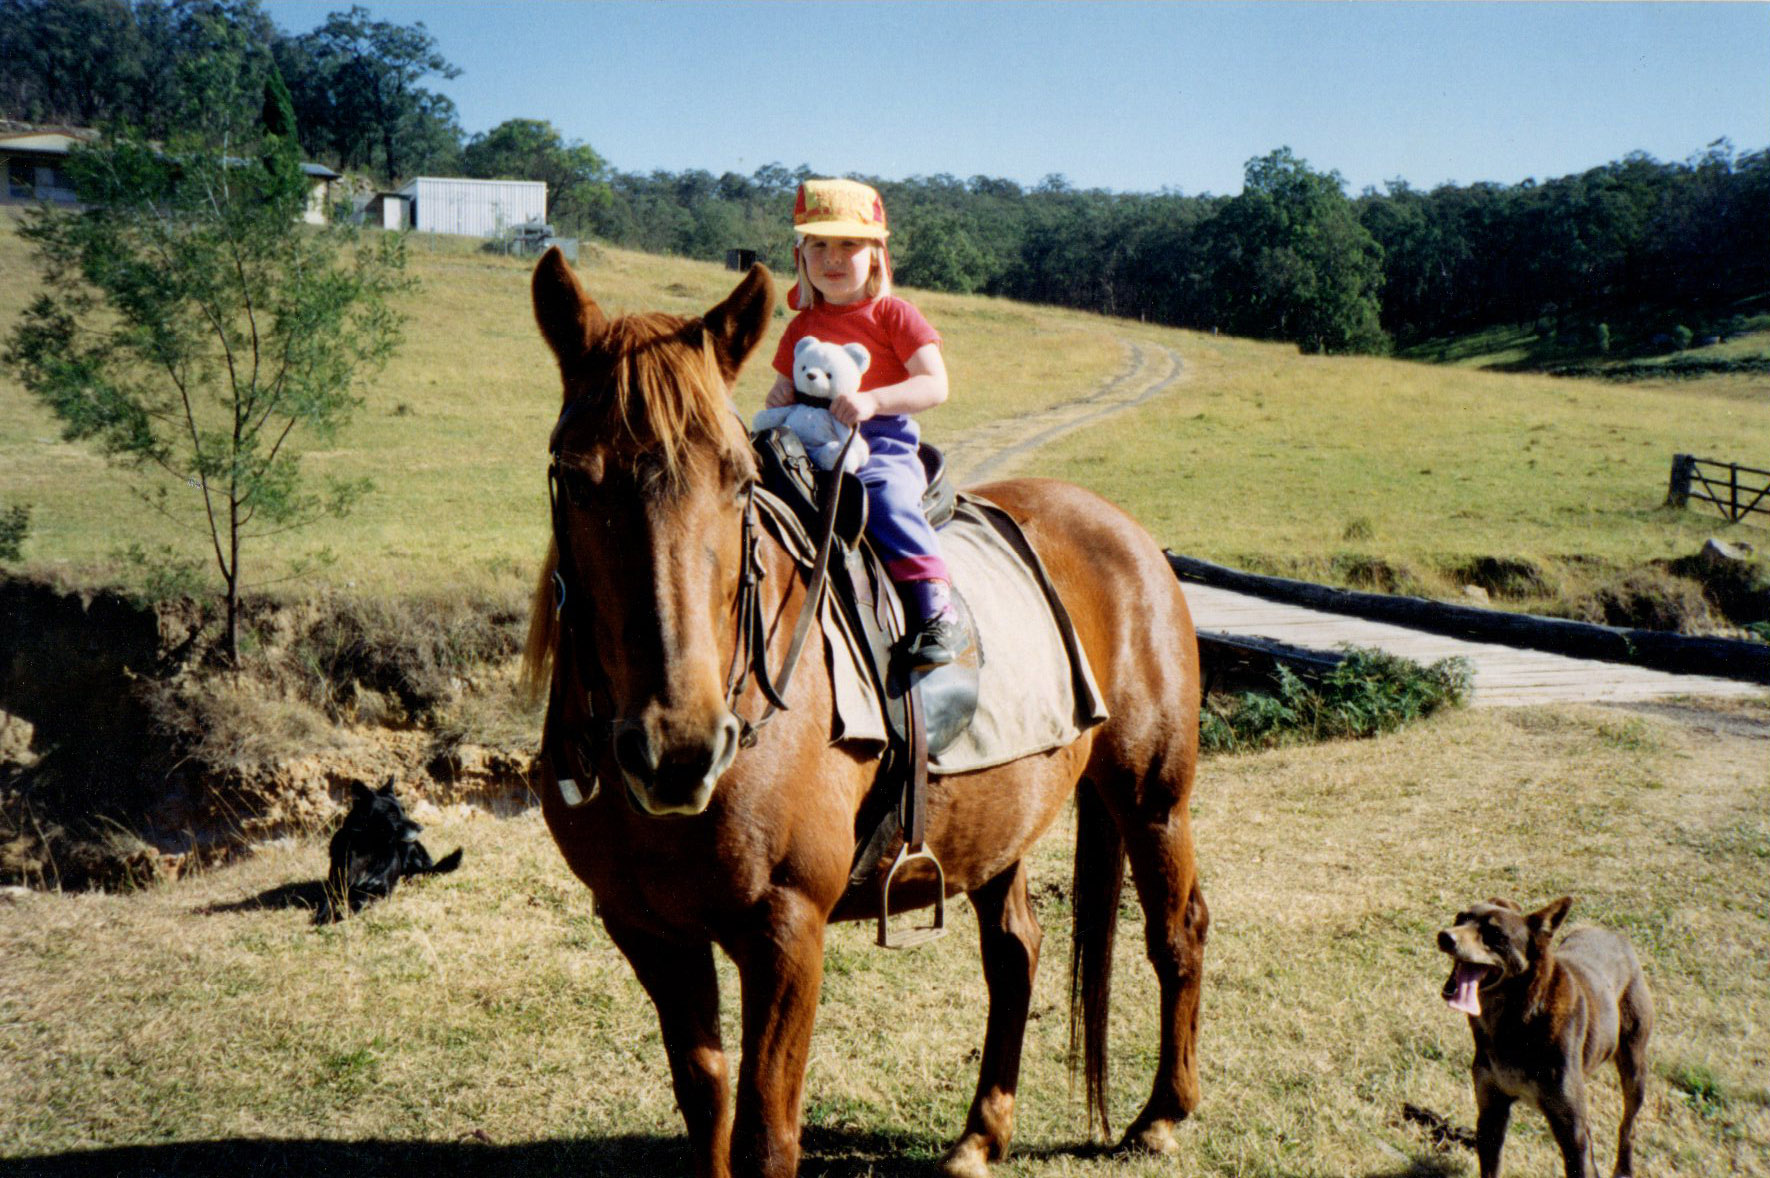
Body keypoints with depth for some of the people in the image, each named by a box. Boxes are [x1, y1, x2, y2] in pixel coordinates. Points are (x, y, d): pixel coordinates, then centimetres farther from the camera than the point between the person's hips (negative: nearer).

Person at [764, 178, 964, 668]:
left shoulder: (893, 315, 2)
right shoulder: (802, 326, 17)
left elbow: (935, 385, -9)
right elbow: (784, 391, 24)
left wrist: (871, 400, -24)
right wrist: (780, 399, -2)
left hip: (882, 446, -5)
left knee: (886, 498, -32)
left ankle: (934, 609, -33)